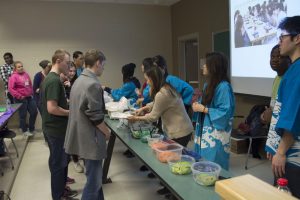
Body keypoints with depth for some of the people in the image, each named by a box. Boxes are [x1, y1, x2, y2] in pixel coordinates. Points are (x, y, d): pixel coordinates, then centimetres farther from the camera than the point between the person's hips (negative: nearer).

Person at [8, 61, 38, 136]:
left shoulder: (26, 74, 9)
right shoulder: (13, 76, -11)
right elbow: (11, 88, -15)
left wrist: (31, 93, 13)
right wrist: (19, 96, -17)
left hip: (29, 97, 7)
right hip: (21, 99, -6)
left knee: (34, 112, 9)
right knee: (23, 115, 5)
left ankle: (31, 128, 26)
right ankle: (25, 131, 21)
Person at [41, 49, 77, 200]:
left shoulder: (50, 78, 9)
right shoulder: (54, 81, -22)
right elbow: (52, 108, -28)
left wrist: (69, 105, 10)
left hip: (55, 127, 10)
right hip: (56, 129, -10)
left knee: (62, 160, 20)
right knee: (58, 162, 5)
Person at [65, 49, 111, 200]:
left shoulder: (79, 80, 10)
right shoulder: (93, 84, -20)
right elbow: (95, 116, -23)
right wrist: (106, 131, -6)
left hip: (82, 136, 10)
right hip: (91, 138, -10)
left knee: (95, 176, 22)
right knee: (93, 180, 4)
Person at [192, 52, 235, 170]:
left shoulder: (224, 87, -17)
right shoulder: (208, 84, 10)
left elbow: (225, 112, -21)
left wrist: (203, 109, -18)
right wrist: (198, 105, 0)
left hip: (216, 135, -9)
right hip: (204, 131, 9)